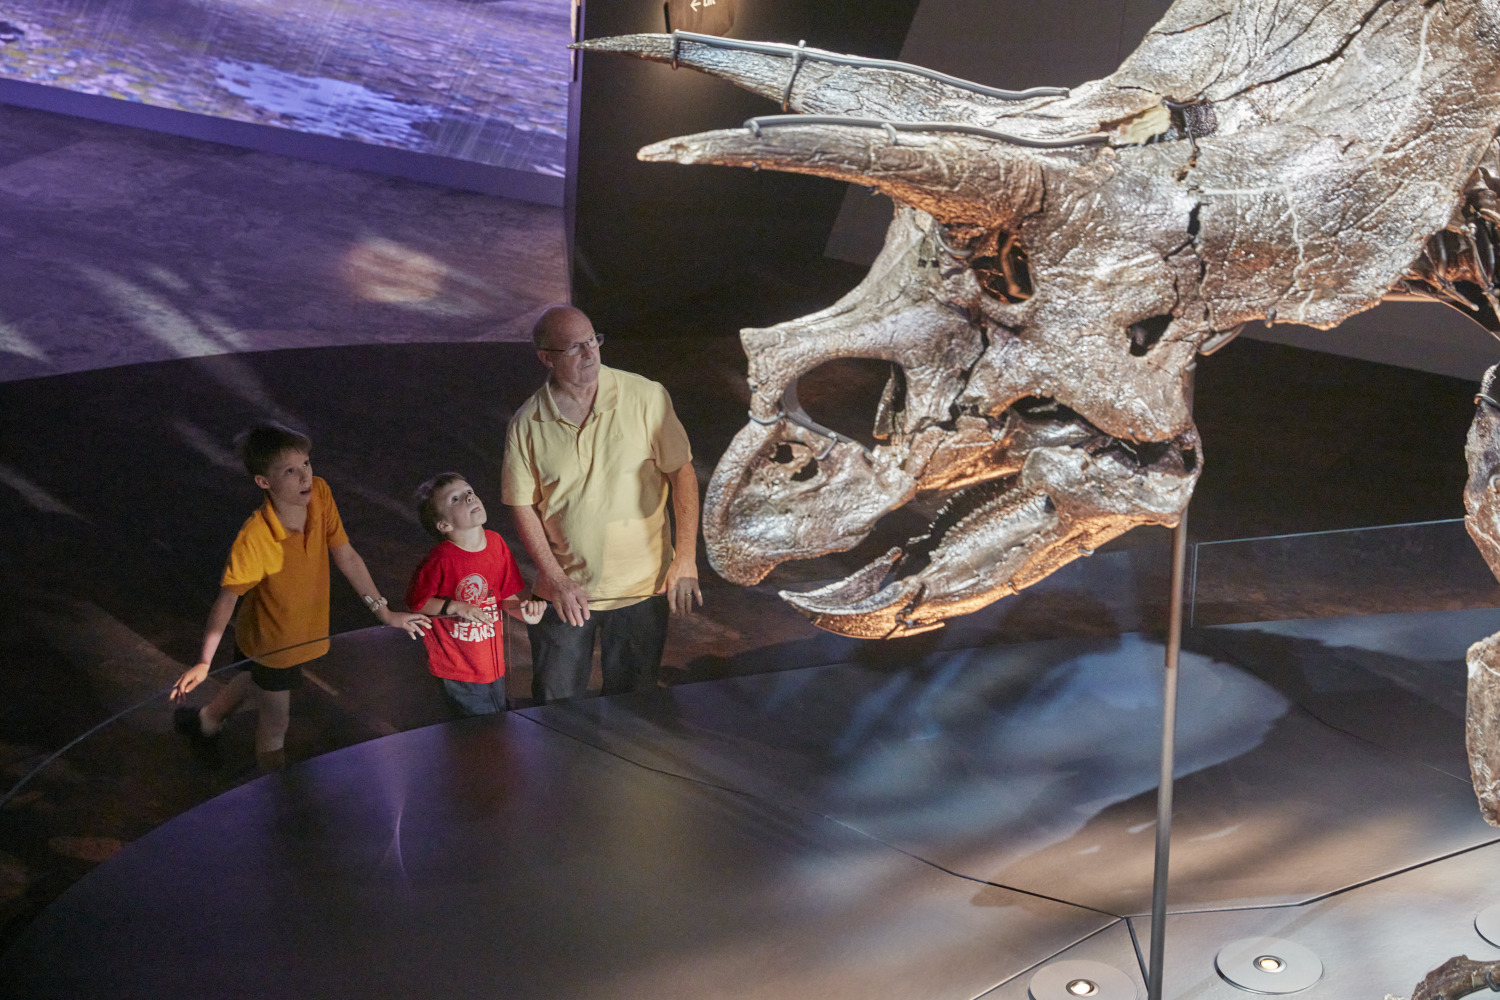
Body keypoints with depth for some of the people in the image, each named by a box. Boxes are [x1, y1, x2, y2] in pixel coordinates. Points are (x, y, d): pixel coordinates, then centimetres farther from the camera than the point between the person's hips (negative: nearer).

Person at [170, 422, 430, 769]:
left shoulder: (320, 495, -22)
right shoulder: (253, 539, -37)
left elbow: (345, 555, -9)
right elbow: (227, 598, -25)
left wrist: (383, 611, -4)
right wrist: (204, 662, -26)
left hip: (305, 632, 6)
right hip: (269, 644, -6)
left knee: (253, 683, 34)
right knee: (276, 721, 18)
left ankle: (206, 720, 64)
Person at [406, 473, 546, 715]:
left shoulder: (496, 543, -2)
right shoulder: (442, 559, -19)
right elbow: (415, 602, -11)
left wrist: (521, 609, -13)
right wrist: (456, 607, -21)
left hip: (492, 664, 6)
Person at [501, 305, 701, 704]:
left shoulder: (645, 396, -9)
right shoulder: (527, 424, -5)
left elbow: (682, 472, -4)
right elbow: (521, 505, 0)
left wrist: (685, 559, -9)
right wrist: (556, 580, -9)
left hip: (641, 586, 0)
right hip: (565, 589, 1)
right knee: (555, 706, 8)